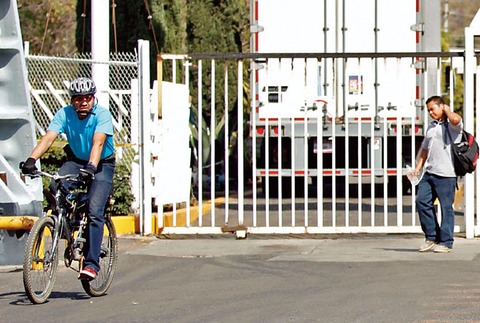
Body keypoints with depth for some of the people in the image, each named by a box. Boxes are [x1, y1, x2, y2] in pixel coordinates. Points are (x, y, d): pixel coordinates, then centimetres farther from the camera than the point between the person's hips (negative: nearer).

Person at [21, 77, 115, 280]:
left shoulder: (102, 115, -21)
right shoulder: (65, 114, -13)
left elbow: (98, 143, -36)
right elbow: (48, 138, -26)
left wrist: (91, 167, -54)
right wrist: (31, 159, -43)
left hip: (102, 165, -3)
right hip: (76, 161, 3)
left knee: (94, 211, -19)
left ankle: (91, 263, -17)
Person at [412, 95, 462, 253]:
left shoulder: (452, 125, -4)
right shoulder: (431, 127, 22)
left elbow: (455, 119, -30)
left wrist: (447, 109, -9)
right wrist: (418, 168, 17)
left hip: (446, 174, -8)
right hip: (429, 172, 8)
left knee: (446, 207, -2)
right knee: (422, 202, 1)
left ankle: (446, 242, 4)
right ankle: (431, 237, 12)